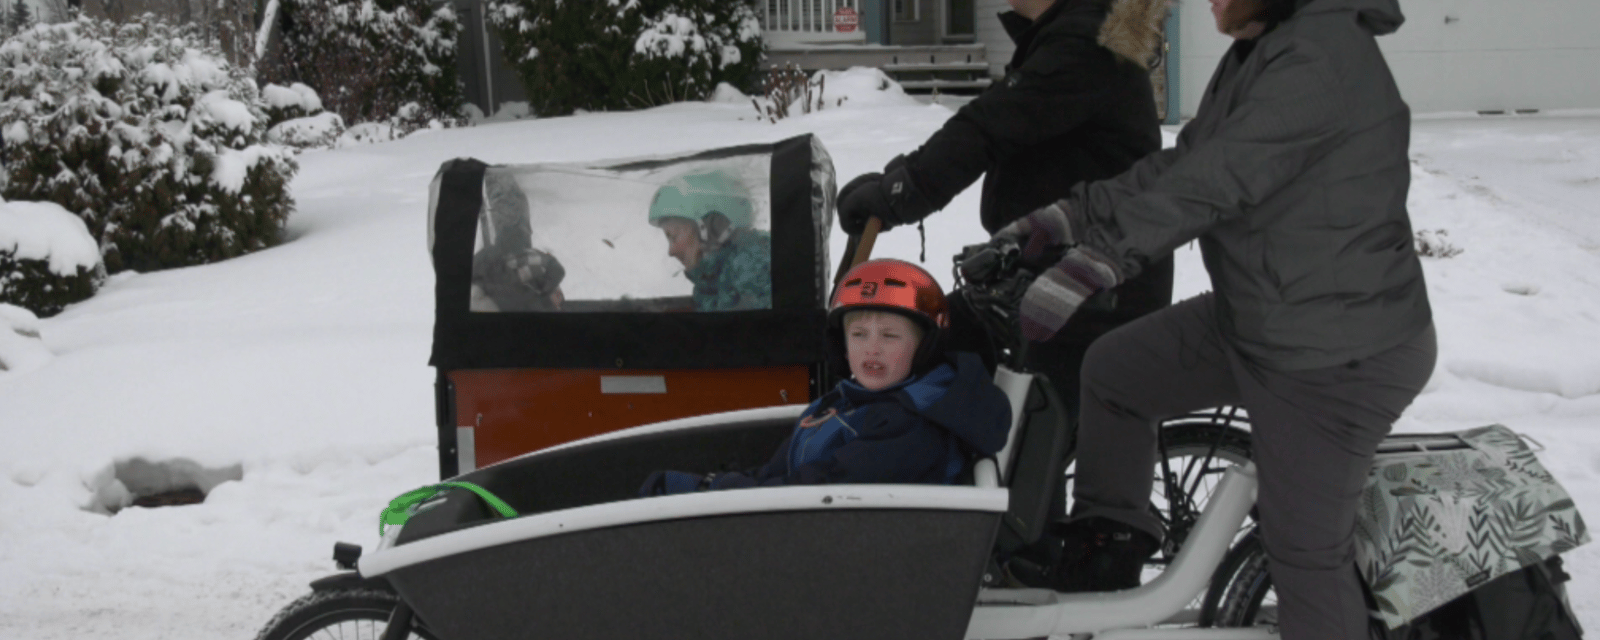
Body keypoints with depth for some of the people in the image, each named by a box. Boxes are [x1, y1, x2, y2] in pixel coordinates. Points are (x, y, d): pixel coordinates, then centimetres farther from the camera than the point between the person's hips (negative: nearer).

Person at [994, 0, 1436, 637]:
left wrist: (1091, 262, -36)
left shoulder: (1322, 57, -24)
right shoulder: (1259, 52, 7)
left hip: (1341, 354, -10)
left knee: (1305, 550, 1)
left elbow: (1215, 181, -32)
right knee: (1111, 370, 15)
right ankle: (1109, 539, 32)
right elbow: (1183, 162, 9)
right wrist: (1067, 216, 4)